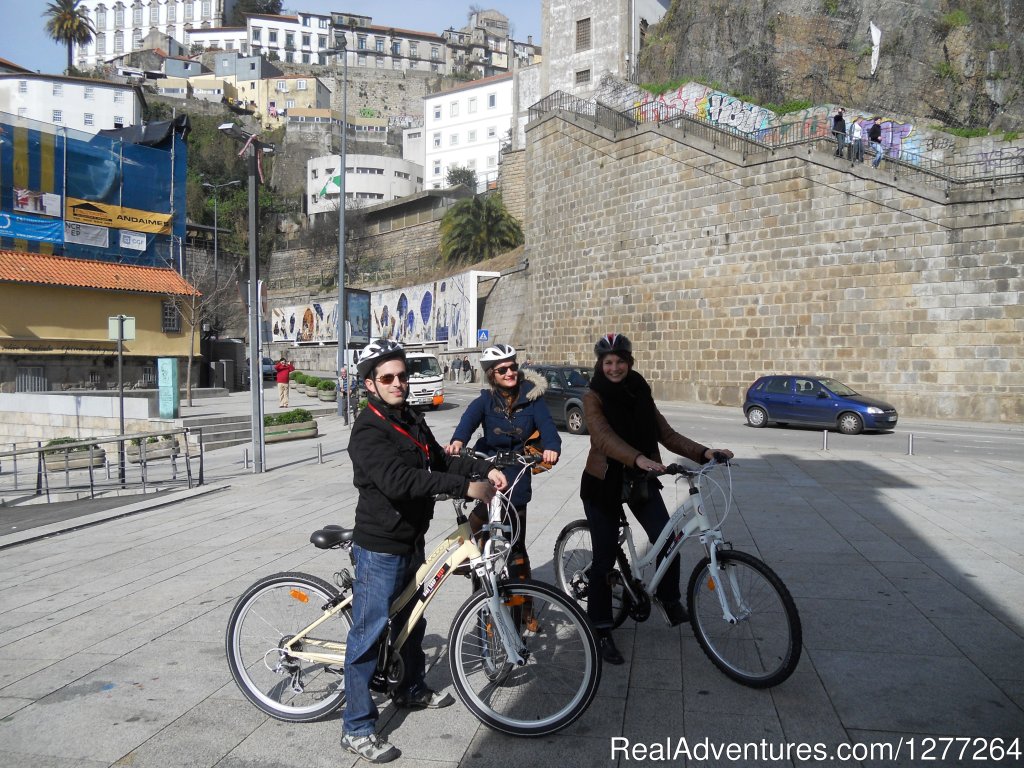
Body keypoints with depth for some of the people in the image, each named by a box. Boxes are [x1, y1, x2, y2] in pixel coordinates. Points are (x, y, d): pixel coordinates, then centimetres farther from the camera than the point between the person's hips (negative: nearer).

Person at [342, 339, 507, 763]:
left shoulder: (411, 420, 8)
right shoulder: (368, 430, -20)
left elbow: (440, 460, 9)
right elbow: (398, 480, -34)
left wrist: (485, 469, -8)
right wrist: (465, 487, -35)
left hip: (411, 541, 9)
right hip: (380, 548, -9)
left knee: (412, 620, 24)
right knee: (369, 634, 0)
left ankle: (412, 689, 45)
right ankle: (357, 728, 11)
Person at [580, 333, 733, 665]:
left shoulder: (641, 394, 5)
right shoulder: (594, 397, -10)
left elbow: (667, 434, 3)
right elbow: (604, 438, -27)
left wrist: (704, 453, -11)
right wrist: (638, 458, -44)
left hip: (641, 481, 4)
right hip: (604, 485, -4)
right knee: (605, 558, 0)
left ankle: (668, 597, 18)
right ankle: (602, 631, 16)